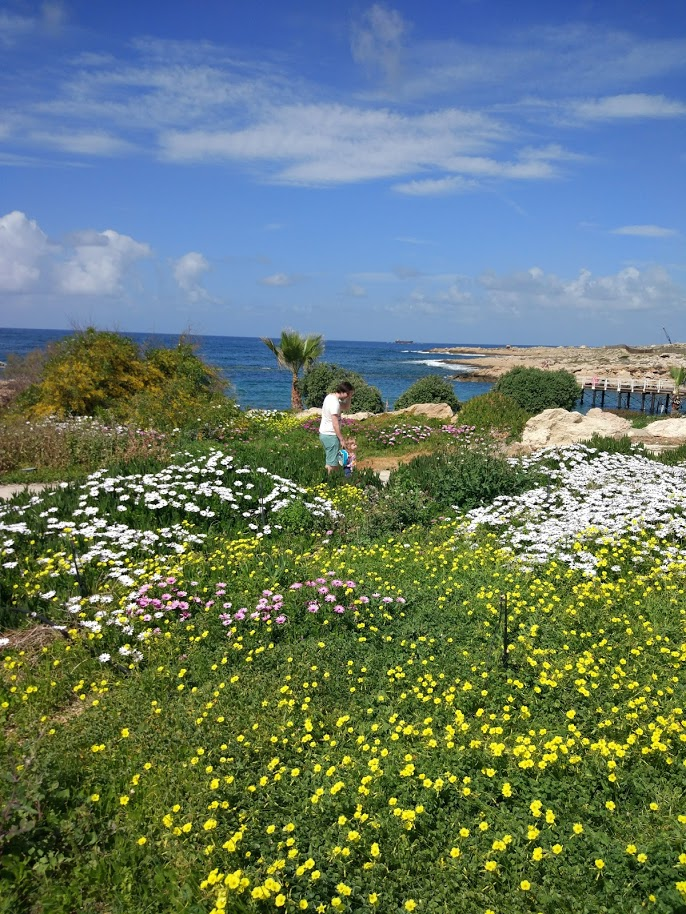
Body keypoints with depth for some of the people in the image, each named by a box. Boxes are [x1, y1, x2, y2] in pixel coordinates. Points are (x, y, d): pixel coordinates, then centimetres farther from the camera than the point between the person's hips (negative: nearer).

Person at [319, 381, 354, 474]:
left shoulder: (330, 397, 8)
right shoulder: (334, 403, -21)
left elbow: (346, 407, 20)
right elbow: (335, 424, -23)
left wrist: (349, 397, 3)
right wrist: (342, 439, -17)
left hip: (324, 433, 10)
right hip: (331, 435, -10)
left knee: (329, 461, 16)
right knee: (332, 464, -4)